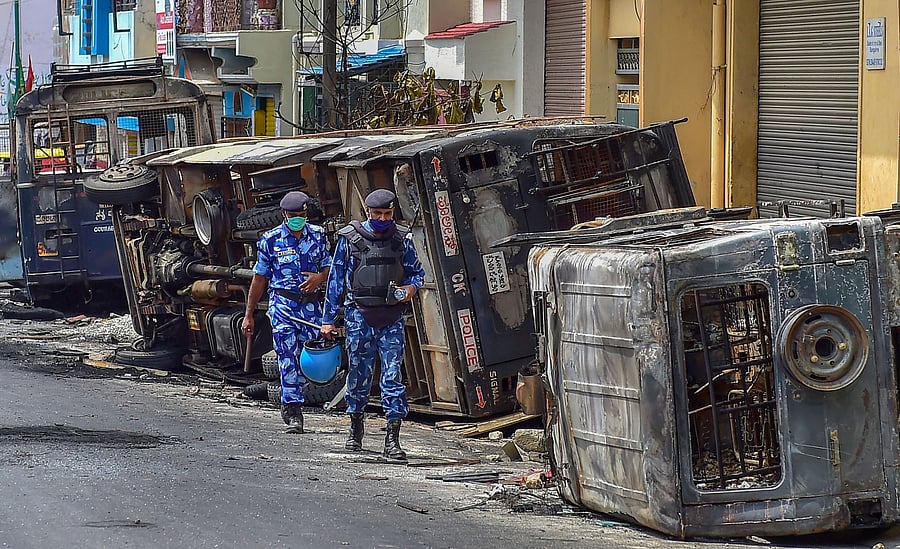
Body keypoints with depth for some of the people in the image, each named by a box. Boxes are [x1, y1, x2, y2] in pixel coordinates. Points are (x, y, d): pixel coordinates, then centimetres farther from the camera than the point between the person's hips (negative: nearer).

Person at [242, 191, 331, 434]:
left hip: (311, 304, 3)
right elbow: (259, 278, 6)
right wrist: (249, 315, 7)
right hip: (283, 304, -3)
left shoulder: (318, 235, 7)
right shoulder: (270, 240, 0)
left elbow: (329, 266, 14)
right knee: (288, 359, -10)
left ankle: (289, 404, 23)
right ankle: (293, 413, -10)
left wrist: (319, 277, -12)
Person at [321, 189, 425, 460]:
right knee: (359, 372, 7)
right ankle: (355, 427, 29)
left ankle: (392, 439, -6)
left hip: (392, 318, 1)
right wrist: (328, 319, 5)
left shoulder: (402, 239, 6)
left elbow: (417, 272, 18)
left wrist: (411, 287, -6)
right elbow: (336, 279, 6)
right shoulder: (349, 239, 2)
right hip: (359, 316, -1)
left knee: (393, 375, -6)